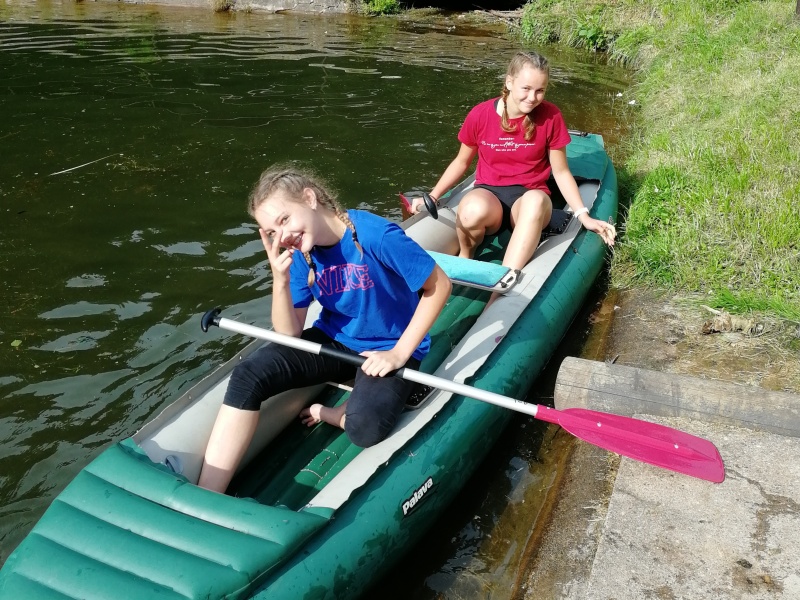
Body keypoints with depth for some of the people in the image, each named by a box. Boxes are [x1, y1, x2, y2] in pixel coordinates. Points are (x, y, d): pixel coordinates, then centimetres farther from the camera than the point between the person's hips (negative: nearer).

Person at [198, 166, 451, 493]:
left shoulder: (375, 235, -24)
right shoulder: (300, 254, -5)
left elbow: (439, 285, -16)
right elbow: (290, 333, -5)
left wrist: (400, 352, -17)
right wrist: (281, 281, -23)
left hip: (387, 350, -5)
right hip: (334, 341, 5)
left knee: (365, 428, -35)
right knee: (248, 376, -18)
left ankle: (329, 413, 2)